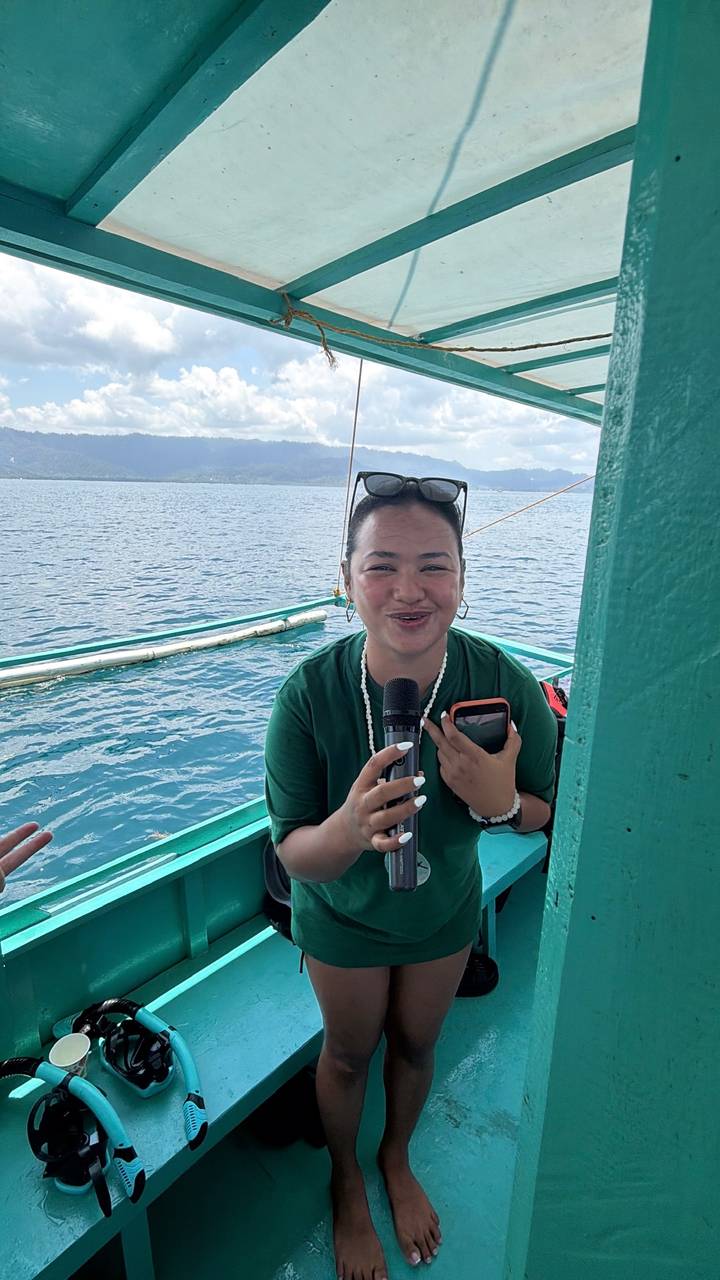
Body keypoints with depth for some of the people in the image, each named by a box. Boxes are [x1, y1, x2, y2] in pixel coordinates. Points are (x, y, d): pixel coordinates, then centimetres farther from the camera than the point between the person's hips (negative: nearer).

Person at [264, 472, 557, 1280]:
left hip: (446, 910, 2)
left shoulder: (506, 686, -29)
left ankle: (397, 1161, 66)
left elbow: (541, 813, -13)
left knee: (416, 1045, 29)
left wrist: (500, 799, -36)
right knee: (348, 1054, 26)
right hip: (344, 916, -1)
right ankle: (348, 1187, 62)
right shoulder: (309, 693, -33)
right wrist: (349, 827, -49)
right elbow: (294, 854, -27)